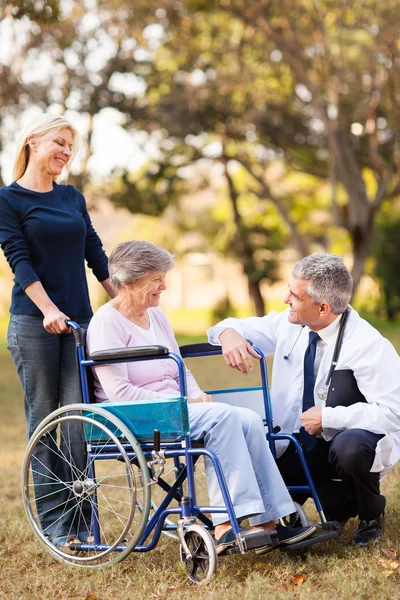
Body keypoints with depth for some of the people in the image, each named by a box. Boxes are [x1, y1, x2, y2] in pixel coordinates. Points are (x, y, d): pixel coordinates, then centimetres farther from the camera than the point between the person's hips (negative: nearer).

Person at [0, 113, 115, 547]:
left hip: (80, 320, 4)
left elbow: (95, 253, 18)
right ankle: (53, 521, 6)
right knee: (43, 418, 0)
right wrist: (49, 310, -20)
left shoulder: (73, 197, 15)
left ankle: (81, 519, 3)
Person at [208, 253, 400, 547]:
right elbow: (240, 327, 10)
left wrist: (328, 417, -25)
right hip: (300, 445, 6)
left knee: (350, 447, -39)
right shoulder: (288, 327, -3)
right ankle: (342, 501, 15)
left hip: (350, 441, -6)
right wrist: (229, 333, -15)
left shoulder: (369, 346, -21)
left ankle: (371, 514, -3)